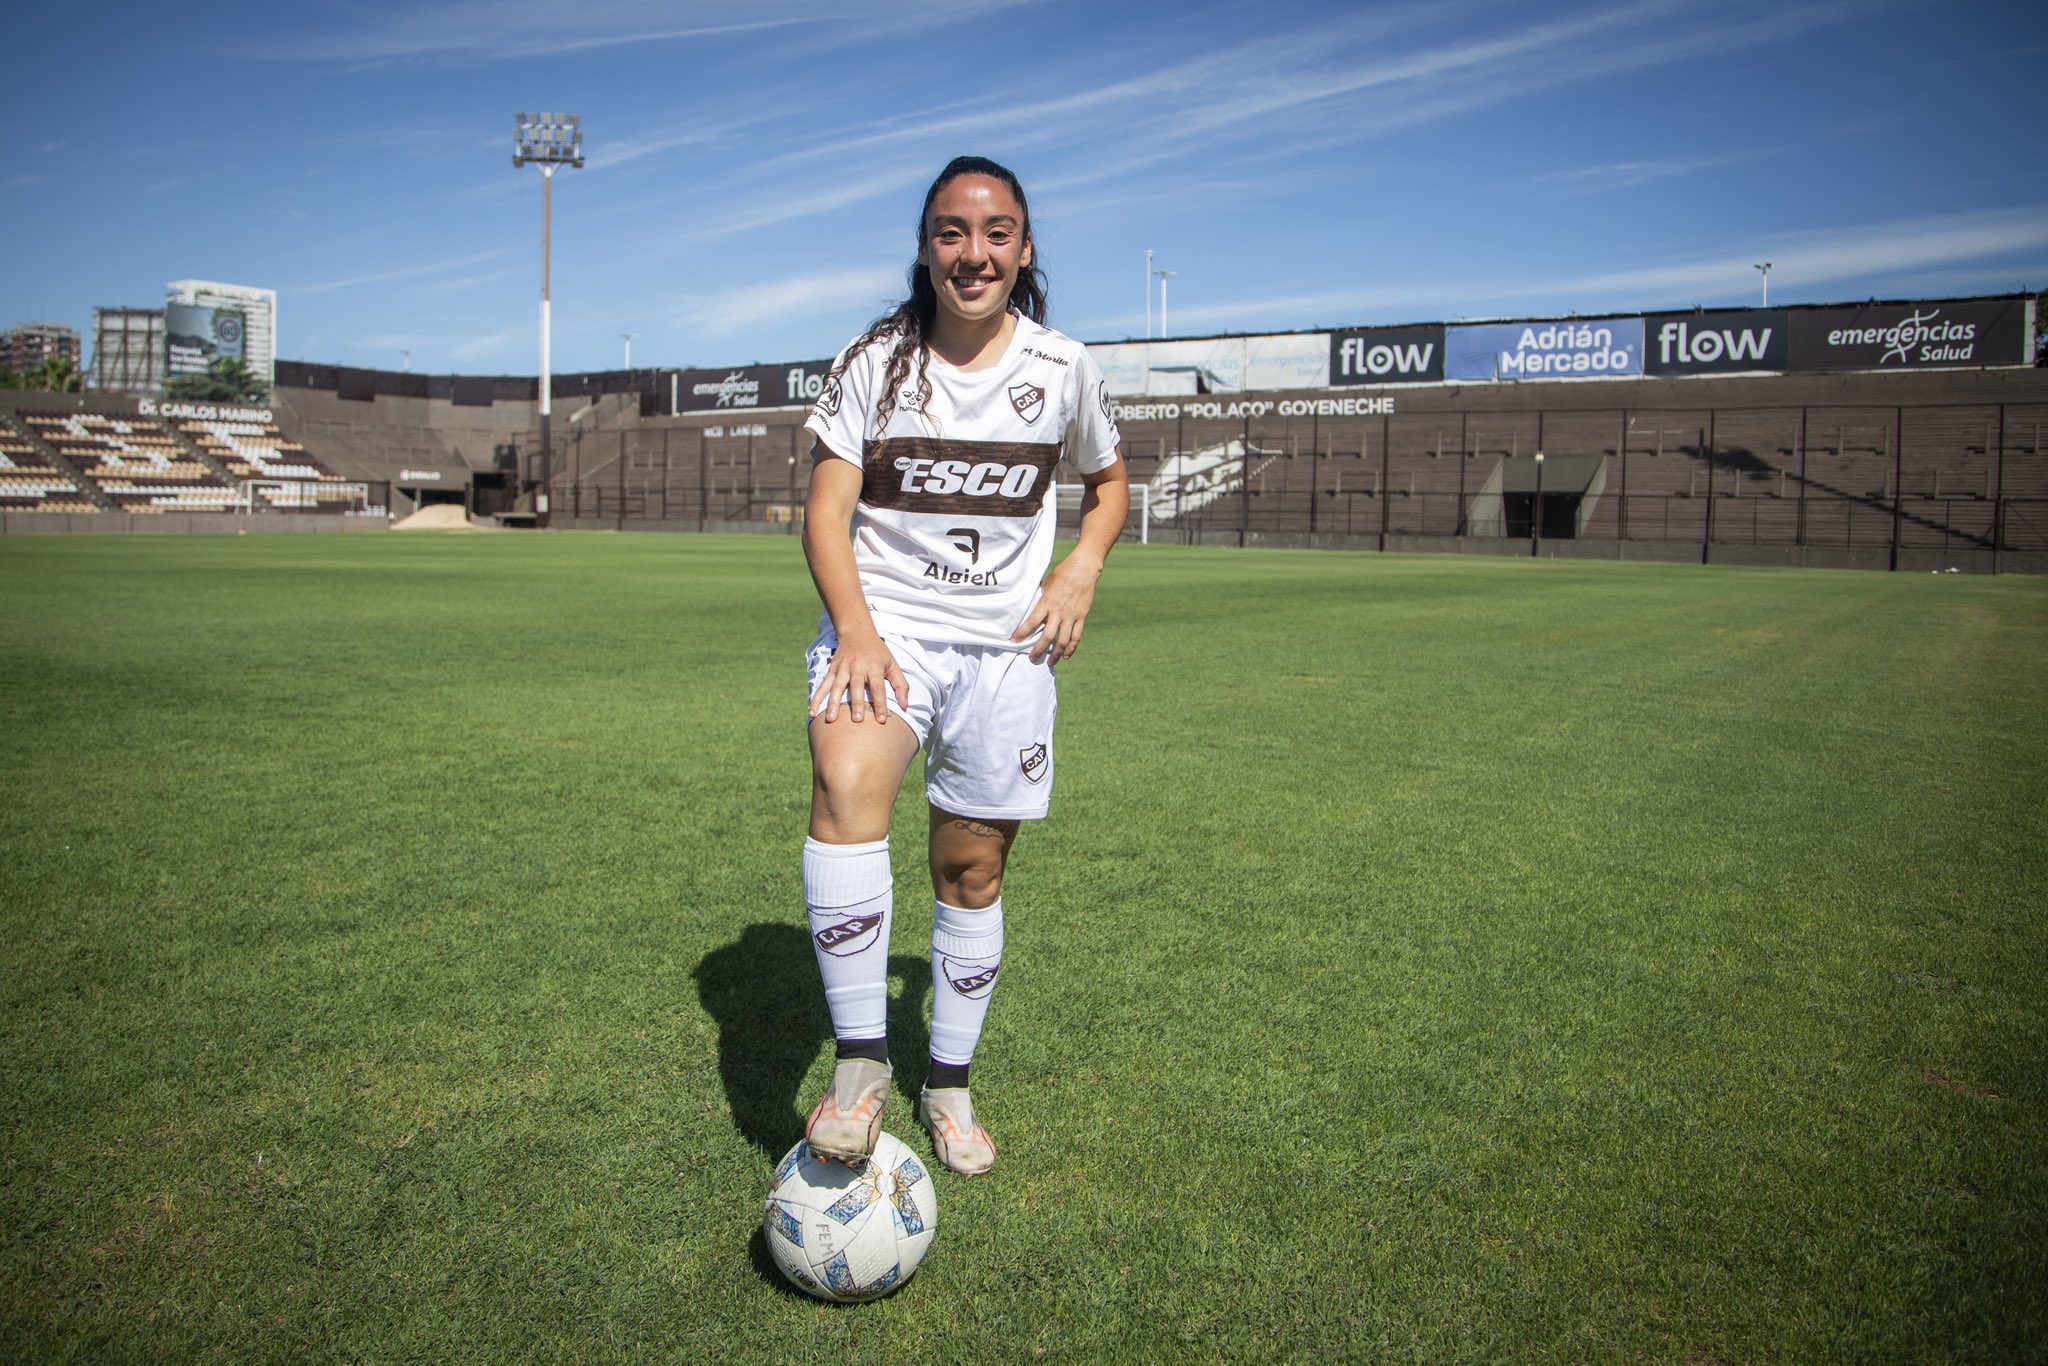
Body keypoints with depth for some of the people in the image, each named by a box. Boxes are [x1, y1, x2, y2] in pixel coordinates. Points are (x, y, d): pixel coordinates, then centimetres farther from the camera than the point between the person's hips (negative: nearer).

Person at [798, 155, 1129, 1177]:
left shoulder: (1062, 368, 3)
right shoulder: (875, 361, -3)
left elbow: (1108, 485, 18)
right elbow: (826, 512, -6)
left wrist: (1082, 569, -3)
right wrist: (855, 632, -22)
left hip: (1005, 642, 2)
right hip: (883, 624, -2)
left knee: (972, 869, 7)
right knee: (846, 783, -32)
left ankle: (948, 1086, 27)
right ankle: (860, 1061, -22)